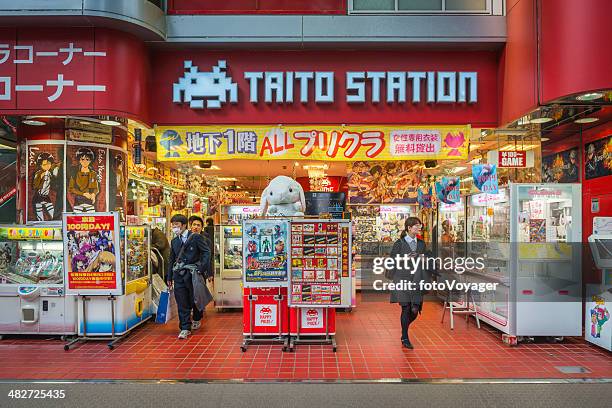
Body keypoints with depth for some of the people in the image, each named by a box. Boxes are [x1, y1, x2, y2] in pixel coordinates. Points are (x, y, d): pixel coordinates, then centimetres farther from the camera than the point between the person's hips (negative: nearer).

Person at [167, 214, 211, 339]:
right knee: (182, 303, 0)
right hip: (179, 275, 4)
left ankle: (197, 320, 34)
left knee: (195, 299, 8)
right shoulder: (174, 241, 14)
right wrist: (169, 278, 17)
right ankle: (185, 328, 6)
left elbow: (206, 252, -6)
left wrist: (201, 268, -15)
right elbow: (172, 260, 19)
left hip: (192, 273, -4)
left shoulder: (195, 237, -3)